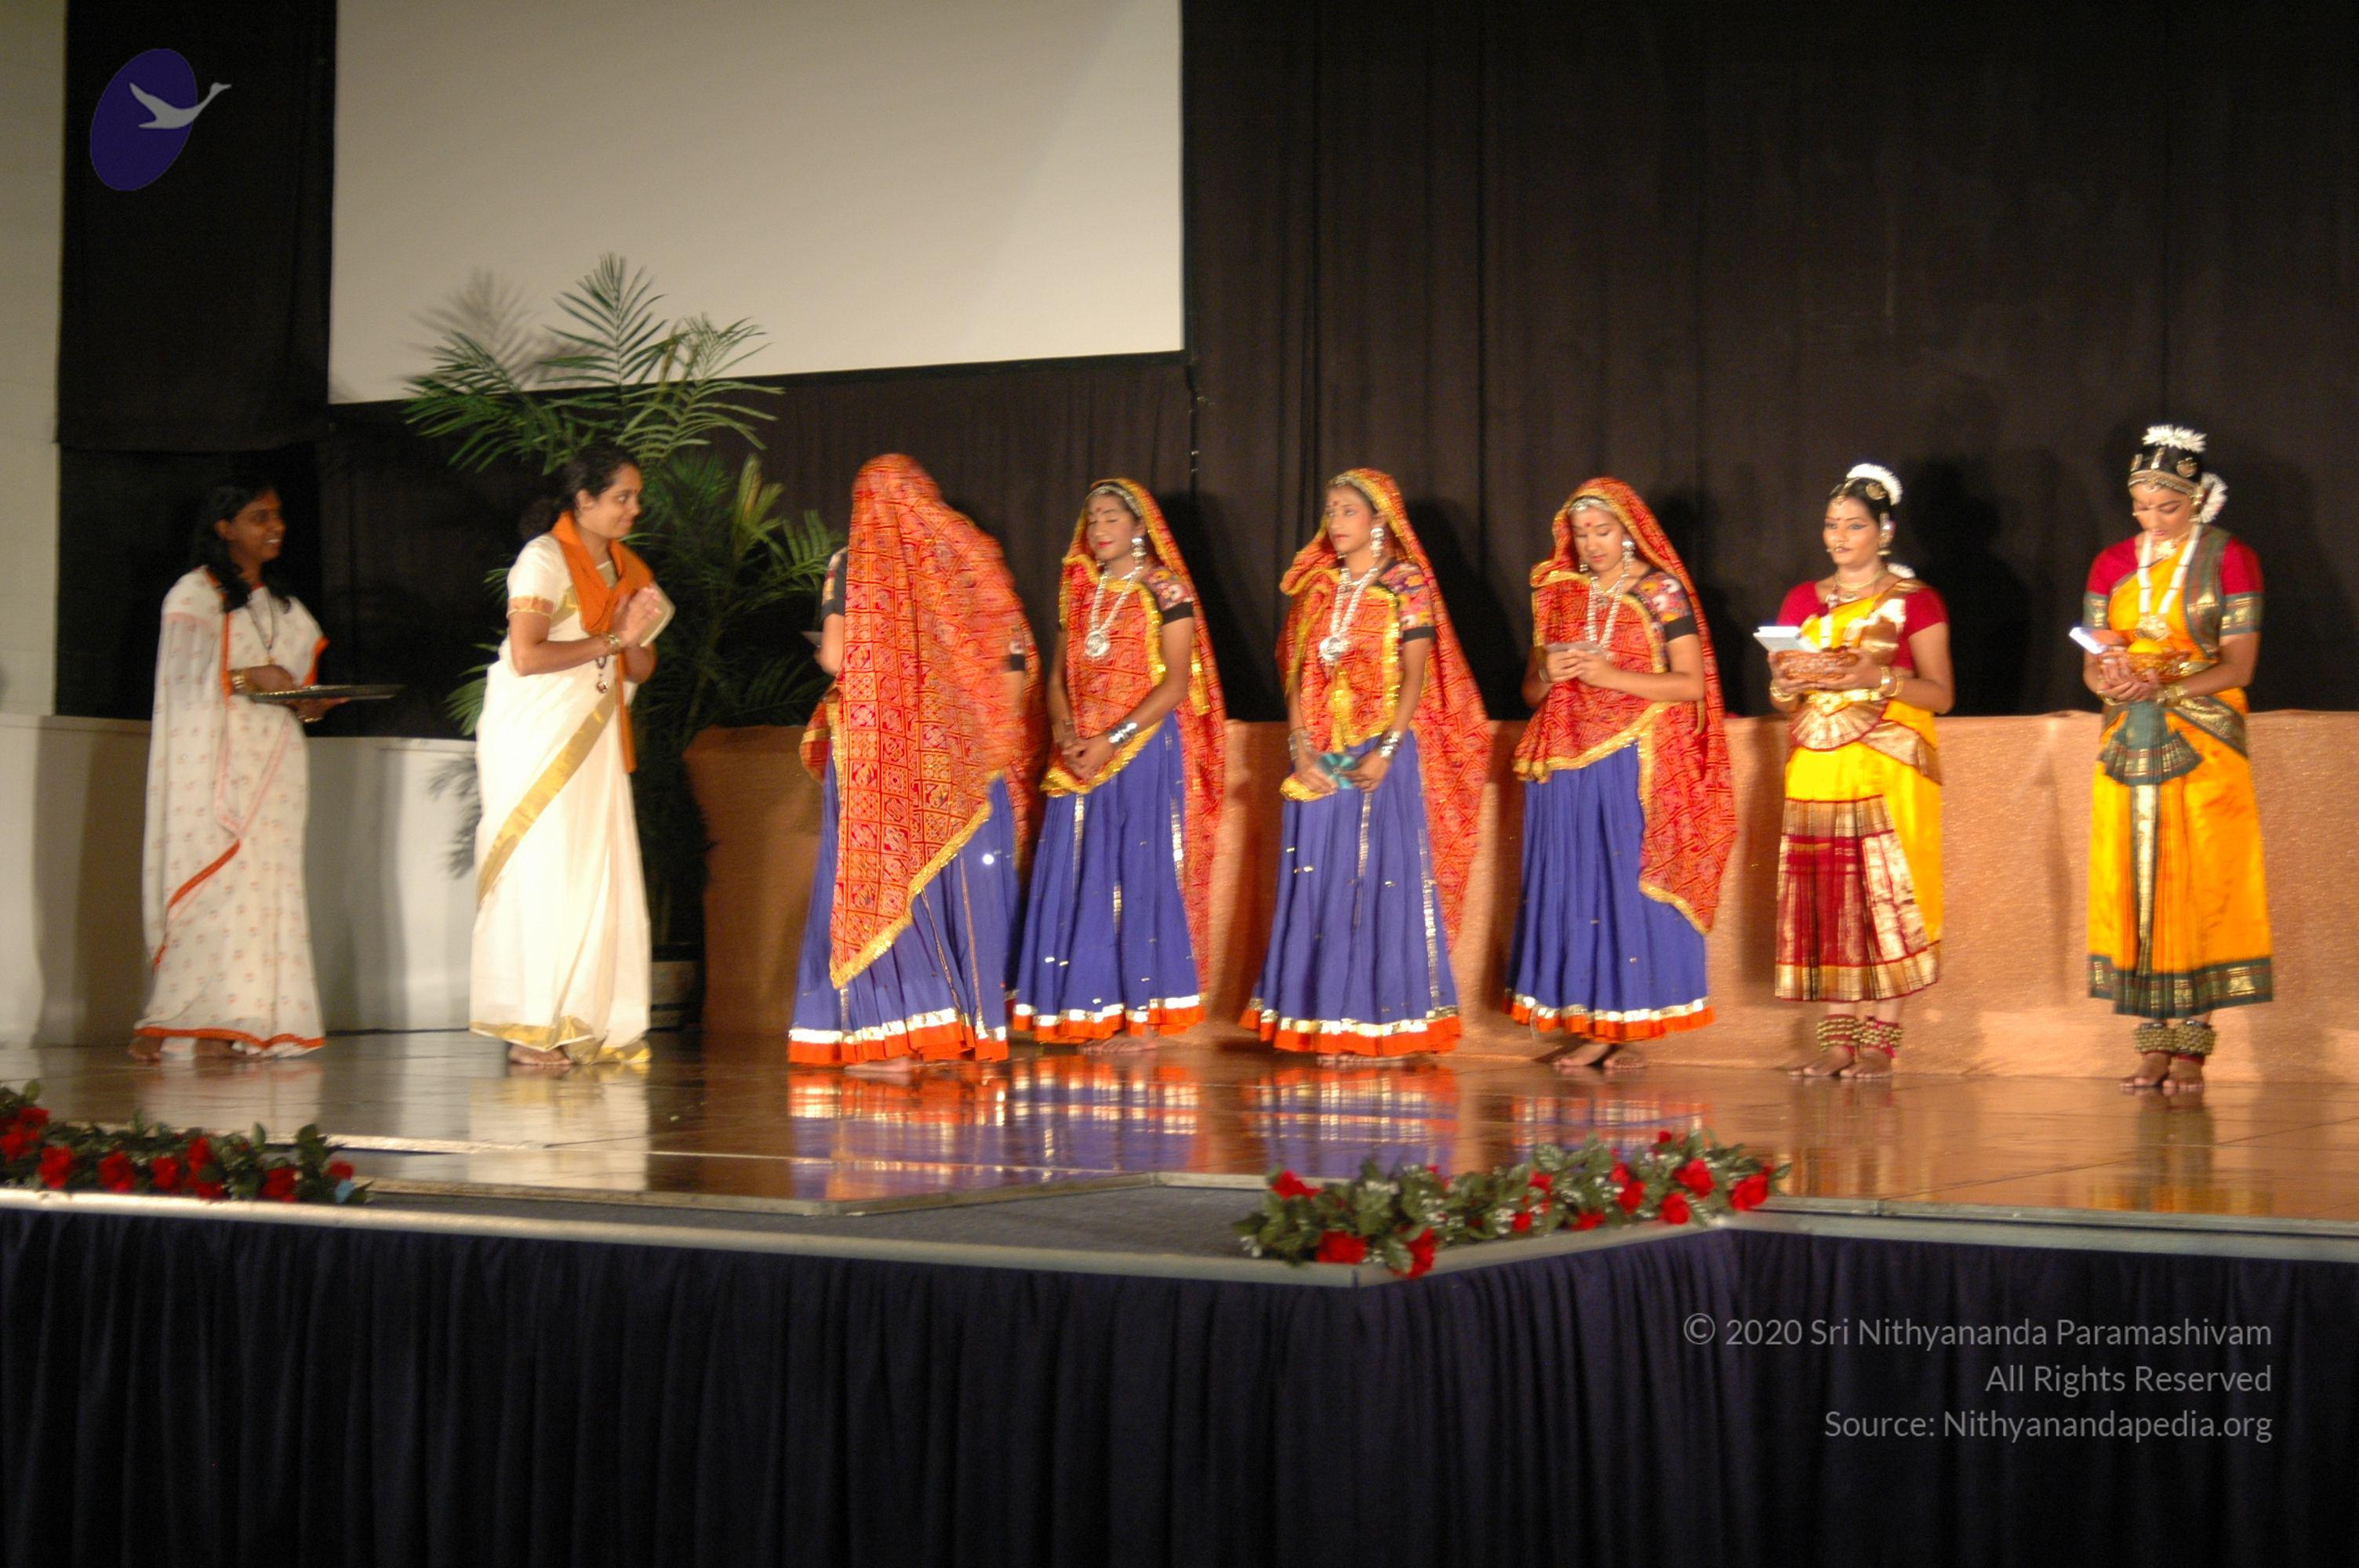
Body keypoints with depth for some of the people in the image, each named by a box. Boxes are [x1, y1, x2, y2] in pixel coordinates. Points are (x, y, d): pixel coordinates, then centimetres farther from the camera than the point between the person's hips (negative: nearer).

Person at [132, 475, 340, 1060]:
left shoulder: (282, 604, 22)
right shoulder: (193, 594, 2)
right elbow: (185, 678, -8)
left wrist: (310, 702, 1)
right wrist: (248, 678, -21)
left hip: (273, 759, 6)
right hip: (215, 763, -6)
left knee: (267, 880, -3)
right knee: (211, 876, -14)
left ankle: (245, 1022, -5)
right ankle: (172, 1023, -15)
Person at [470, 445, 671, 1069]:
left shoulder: (626, 568, 15)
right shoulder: (545, 559, -9)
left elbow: (641, 671, 15)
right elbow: (526, 655, -19)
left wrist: (636, 637, -7)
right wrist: (608, 643, -9)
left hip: (595, 740, 7)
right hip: (537, 736, -7)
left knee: (603, 875, 0)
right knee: (543, 877, -7)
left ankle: (595, 1027, 2)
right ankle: (532, 1030, -4)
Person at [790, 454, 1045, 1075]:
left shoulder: (852, 566, -3)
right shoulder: (971, 555, 4)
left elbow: (835, 657, -9)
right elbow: (1013, 656, 3)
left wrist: (824, 653, 14)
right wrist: (1003, 740, 12)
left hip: (879, 751, -2)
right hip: (964, 756, 2)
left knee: (883, 880, 1)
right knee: (966, 878, 9)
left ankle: (892, 1032, -4)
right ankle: (973, 1026, 10)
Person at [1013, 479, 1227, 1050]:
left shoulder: (1164, 590, -3)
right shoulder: (1080, 591, 14)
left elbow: (1177, 683, -10)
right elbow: (1059, 675, 15)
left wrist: (1113, 740, -16)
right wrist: (1064, 730, -5)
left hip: (1144, 747, -6)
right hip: (1081, 756, 6)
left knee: (1141, 872, -5)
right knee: (1082, 878, 3)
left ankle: (1143, 1015, -1)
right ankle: (1095, 1011, 8)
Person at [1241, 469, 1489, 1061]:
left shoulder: (1406, 584, -2)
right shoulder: (1316, 586, 12)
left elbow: (1415, 674, -8)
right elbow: (1296, 672, 8)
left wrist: (1386, 752, -17)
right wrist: (1301, 749, -4)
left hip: (1382, 755, -5)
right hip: (1321, 757, 5)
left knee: (1385, 877, -4)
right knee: (1322, 882, 3)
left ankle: (1387, 1023, 1)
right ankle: (1329, 1020, 7)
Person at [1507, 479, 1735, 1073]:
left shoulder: (1661, 592, 1)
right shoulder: (1557, 594, 14)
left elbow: (1692, 684, -6)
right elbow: (1530, 691, 18)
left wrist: (1611, 675, -14)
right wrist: (1548, 674, -5)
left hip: (1636, 763, -4)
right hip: (1564, 765, 4)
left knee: (1632, 884, -7)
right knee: (1574, 885, -1)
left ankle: (1631, 1027, -3)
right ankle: (1590, 1028, 2)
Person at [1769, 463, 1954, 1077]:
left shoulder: (1915, 601, 1)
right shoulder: (1802, 601, 14)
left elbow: (1941, 694, -3)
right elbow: (1780, 696, 16)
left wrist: (1878, 677, -17)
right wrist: (1796, 680, -7)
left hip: (1888, 768, -4)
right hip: (1817, 768, 4)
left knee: (1885, 894, -8)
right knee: (1824, 899, -1)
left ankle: (1880, 1037, -4)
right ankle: (1836, 1037, 3)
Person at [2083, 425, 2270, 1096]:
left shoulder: (2229, 558, -1)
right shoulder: (2112, 564, 11)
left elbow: (2238, 667, -7)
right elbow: (2091, 665, 10)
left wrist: (2164, 688, -21)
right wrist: (2112, 682, -14)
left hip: (2203, 747, -4)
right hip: (2128, 746, 4)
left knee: (2199, 886, -6)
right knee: (2133, 888, 0)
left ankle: (2191, 1043, -2)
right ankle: (2154, 1042, 5)